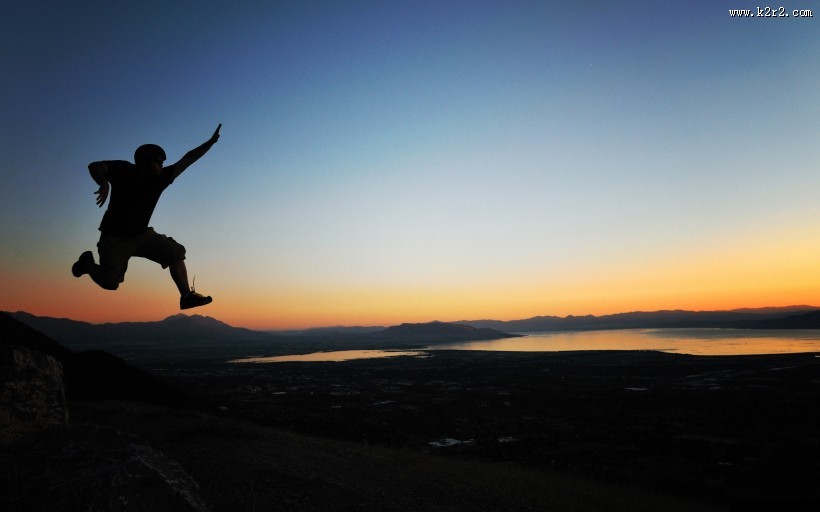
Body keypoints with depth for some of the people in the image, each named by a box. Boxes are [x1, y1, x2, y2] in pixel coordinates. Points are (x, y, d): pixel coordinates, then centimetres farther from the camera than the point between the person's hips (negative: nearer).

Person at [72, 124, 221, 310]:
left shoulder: (160, 178, -2)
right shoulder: (124, 170, -11)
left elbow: (186, 160, -2)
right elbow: (94, 166, -18)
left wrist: (210, 142, -4)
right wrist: (104, 183, -38)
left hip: (142, 235, 5)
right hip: (114, 237, -5)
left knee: (175, 253, -9)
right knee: (109, 283, -7)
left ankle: (187, 296, -7)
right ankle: (88, 263, 24)